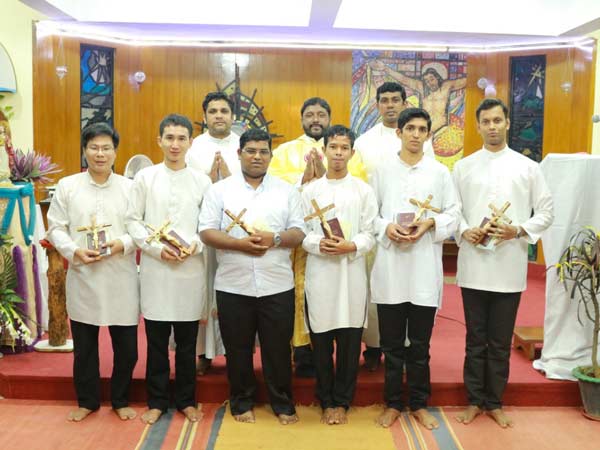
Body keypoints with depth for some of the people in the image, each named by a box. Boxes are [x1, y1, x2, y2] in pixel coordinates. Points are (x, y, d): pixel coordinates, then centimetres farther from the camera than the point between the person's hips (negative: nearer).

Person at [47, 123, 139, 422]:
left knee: (126, 346, 6)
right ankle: (87, 401, 30)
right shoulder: (67, 186, 5)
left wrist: (123, 244, -16)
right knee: (84, 346, 11)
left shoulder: (130, 187, 4)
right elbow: (55, 227, 4)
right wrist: (74, 251, -12)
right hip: (82, 277, 1)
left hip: (121, 278, 0)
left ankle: (120, 400, 26)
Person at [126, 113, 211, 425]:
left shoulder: (202, 180, 5)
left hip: (191, 269, 1)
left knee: (187, 343, 9)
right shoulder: (145, 177, 3)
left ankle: (186, 400, 23)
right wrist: (156, 248, -11)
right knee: (156, 342, 7)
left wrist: (196, 244, -13)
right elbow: (133, 221, 2)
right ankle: (157, 400, 22)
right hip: (155, 269, 0)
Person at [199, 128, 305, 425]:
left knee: (278, 348, 8)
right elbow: (206, 232, -3)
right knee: (238, 349, 11)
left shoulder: (287, 191, 7)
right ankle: (241, 403, 28)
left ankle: (283, 404, 24)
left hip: (277, 285, 1)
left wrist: (275, 238, -17)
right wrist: (240, 244, -18)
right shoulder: (220, 190, 3)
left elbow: (298, 233, 3)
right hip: (233, 286, 0)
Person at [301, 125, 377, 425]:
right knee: (321, 343, 7)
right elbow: (301, 232, 2)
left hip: (352, 274, 0)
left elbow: (370, 234, 0)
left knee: (350, 342, 5)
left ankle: (342, 402, 21)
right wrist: (319, 244, -17)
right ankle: (326, 402, 23)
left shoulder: (364, 191, 5)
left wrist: (351, 246, -18)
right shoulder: (310, 191, 7)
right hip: (319, 274, 1)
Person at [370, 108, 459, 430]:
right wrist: (386, 227, -14)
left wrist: (431, 223, -12)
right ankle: (393, 403, 23)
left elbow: (453, 215, 5)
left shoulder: (440, 172, 6)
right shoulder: (382, 171, 7)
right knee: (392, 342, 9)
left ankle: (419, 404, 24)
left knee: (420, 343, 9)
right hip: (390, 266, 0)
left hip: (425, 268, 0)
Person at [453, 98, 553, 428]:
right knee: (475, 339, 10)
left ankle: (495, 402, 24)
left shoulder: (527, 167, 4)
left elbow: (546, 212, 4)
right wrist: (464, 232, -13)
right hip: (473, 266, 1)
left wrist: (519, 231, -12)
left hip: (509, 268, 0)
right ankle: (475, 401, 23)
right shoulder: (463, 167, 6)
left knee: (501, 341, 9)